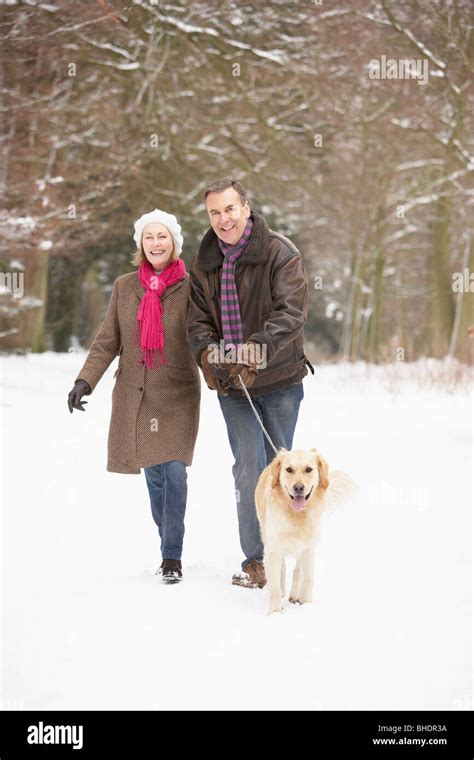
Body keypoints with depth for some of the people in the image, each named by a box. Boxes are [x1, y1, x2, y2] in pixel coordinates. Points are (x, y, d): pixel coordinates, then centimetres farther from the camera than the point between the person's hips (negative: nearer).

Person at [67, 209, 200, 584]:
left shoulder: (190, 286, -3)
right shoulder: (125, 286, 6)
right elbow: (108, 341, 8)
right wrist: (85, 380, -3)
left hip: (178, 394, -3)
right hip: (135, 395, 3)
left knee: (174, 472, -12)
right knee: (153, 474, 7)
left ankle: (172, 556, -1)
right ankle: (170, 546, 22)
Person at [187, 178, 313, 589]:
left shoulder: (280, 253, -11)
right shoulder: (204, 264, 6)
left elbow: (290, 312, -21)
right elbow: (198, 319, 2)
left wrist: (257, 351, -35)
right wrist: (207, 353, -19)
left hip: (279, 380, -2)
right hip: (230, 384, 3)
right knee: (249, 469, -4)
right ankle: (256, 560, 1)